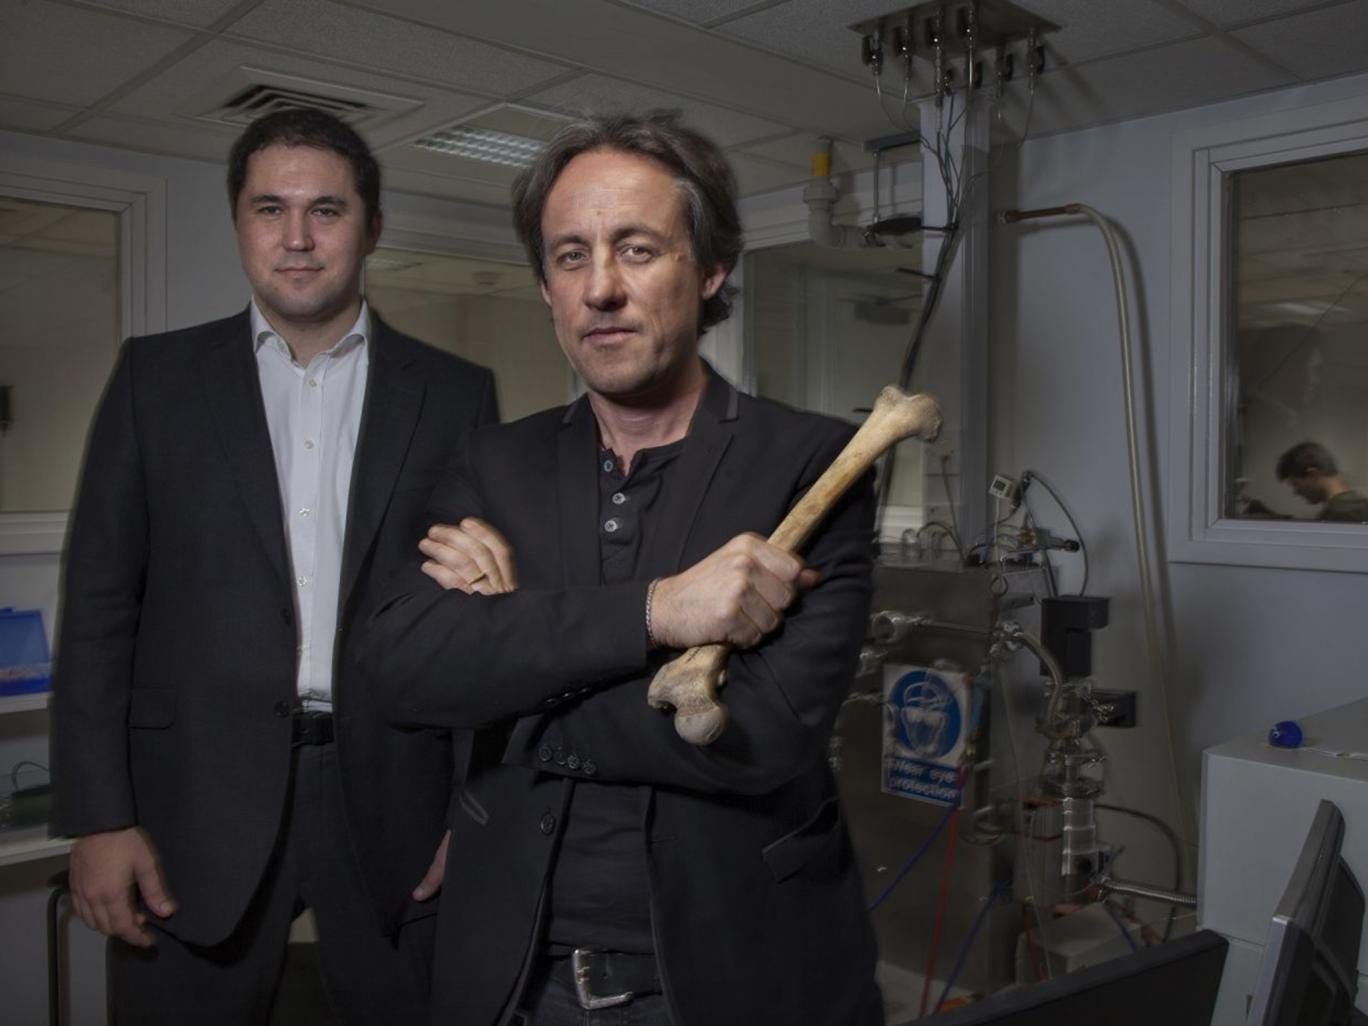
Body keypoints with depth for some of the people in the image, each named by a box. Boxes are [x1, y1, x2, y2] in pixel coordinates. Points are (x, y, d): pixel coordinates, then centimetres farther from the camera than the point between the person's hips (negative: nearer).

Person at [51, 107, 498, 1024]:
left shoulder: (456, 393, 4)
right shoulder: (158, 376, 5)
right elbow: (101, 604, 3)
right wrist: (98, 816, -3)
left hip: (392, 800, 0)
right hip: (201, 799, 1)